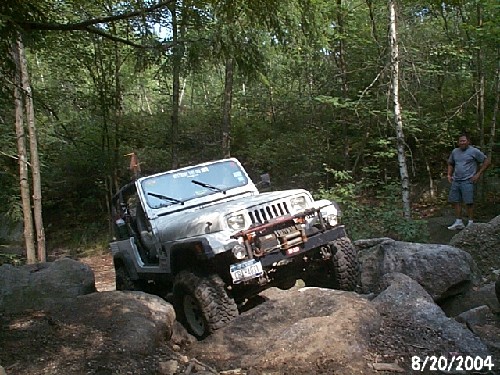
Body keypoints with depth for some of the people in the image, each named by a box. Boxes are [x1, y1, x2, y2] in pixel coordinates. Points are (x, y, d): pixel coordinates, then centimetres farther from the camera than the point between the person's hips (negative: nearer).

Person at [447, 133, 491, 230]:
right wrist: (449, 175, 13)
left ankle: (471, 223, 6)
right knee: (455, 201, 5)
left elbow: (487, 161, -1)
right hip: (456, 181, 6)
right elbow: (450, 164, 27)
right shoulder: (454, 152, 13)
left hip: (467, 181, -6)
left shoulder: (474, 151, -3)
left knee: (469, 202, -4)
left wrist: (478, 174, -6)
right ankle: (459, 222, 14)